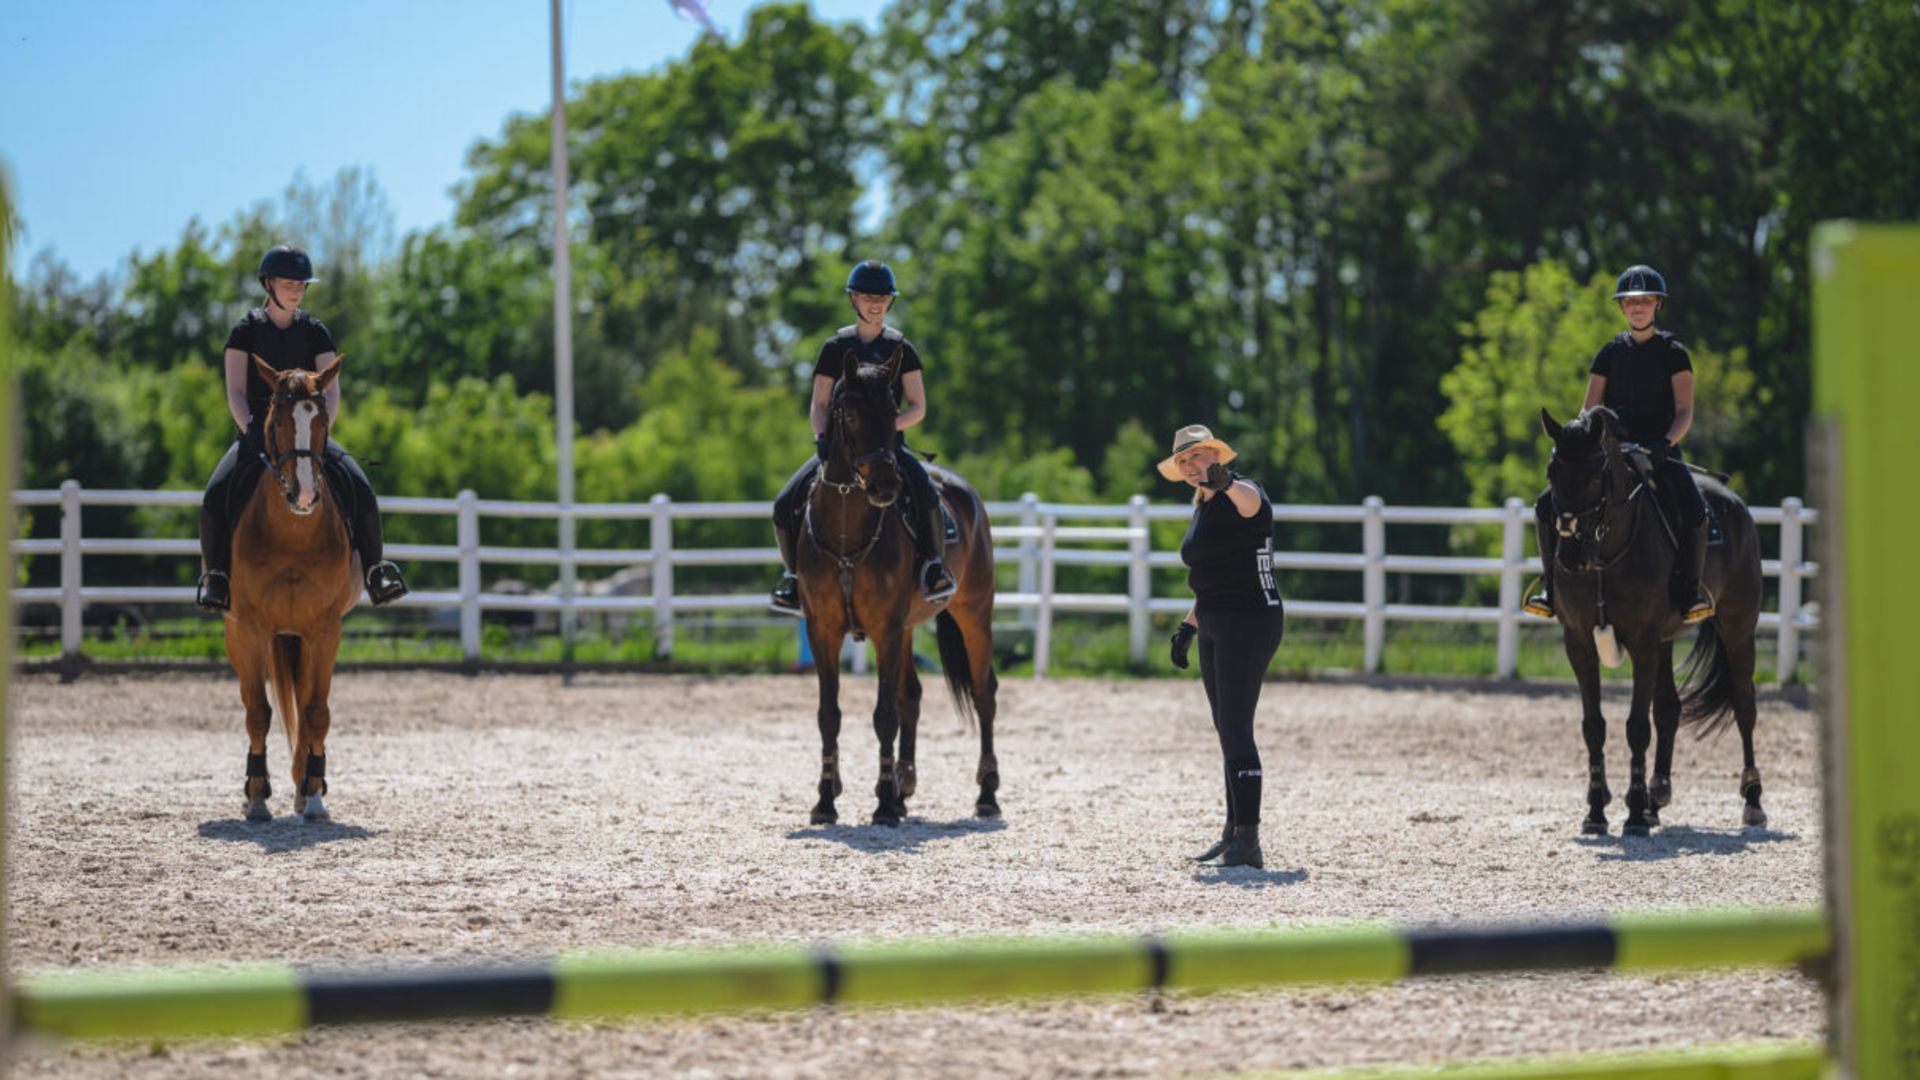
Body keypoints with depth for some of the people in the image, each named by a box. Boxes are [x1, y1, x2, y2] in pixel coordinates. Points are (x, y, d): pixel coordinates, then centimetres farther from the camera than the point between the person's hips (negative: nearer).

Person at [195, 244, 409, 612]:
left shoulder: (314, 332, 6)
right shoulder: (246, 332, 2)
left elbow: (332, 391, -1)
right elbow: (235, 393, -5)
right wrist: (250, 429, -23)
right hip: (257, 429, -1)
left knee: (359, 490, -23)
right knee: (216, 494, -28)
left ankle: (376, 570, -10)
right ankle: (216, 574, -11)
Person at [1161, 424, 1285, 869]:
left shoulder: (1242, 495, -12)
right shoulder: (1203, 509, 16)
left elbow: (1250, 499, -40)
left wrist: (1226, 482, -61)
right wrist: (1189, 626, 17)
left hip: (1250, 622, -10)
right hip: (1215, 628, 10)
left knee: (1236, 729, -14)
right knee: (1228, 731, 14)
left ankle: (1249, 843, -15)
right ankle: (1234, 834, 22)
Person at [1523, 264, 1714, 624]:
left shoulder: (1673, 353, 3)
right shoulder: (1610, 353, 12)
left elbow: (1684, 412, -4)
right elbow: (1589, 409, 9)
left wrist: (1665, 443, -23)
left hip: (1660, 451, -3)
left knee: (1692, 511, -32)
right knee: (1547, 504, -16)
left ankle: (1690, 589, -13)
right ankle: (1552, 586, -3)